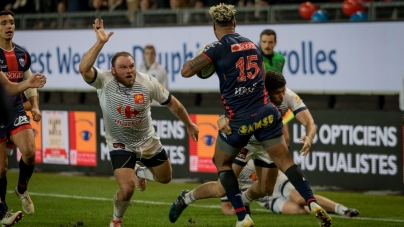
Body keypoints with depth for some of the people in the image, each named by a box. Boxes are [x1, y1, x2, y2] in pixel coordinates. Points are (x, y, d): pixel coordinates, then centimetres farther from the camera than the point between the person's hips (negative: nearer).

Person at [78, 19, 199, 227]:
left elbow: (172, 103, -2)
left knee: (165, 178, 20)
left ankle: (138, 172, 54)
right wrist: (100, 43, -46)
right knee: (127, 189, -20)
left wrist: (189, 125, 8)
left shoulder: (148, 83, -18)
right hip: (120, 145, -4)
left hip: (147, 141, 4)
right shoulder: (104, 81, -23)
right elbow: (84, 69, -43)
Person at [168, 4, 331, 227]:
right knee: (285, 160, 9)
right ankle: (313, 204, -6)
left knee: (222, 163, 15)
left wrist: (194, 59, 10)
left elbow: (186, 71, -12)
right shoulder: (251, 44, 13)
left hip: (240, 120, -4)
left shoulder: (219, 47, -6)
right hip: (266, 113, 4)